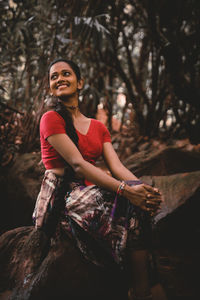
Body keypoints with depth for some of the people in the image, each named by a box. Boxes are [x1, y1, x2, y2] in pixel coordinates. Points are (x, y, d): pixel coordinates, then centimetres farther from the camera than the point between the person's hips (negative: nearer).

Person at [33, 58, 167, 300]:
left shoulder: (98, 127, 19)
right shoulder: (51, 119, 0)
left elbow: (116, 166, 4)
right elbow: (78, 164, -13)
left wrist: (143, 188, -18)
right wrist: (125, 190, -24)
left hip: (90, 193, 6)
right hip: (62, 195, -5)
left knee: (139, 203, -26)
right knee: (133, 208, -29)